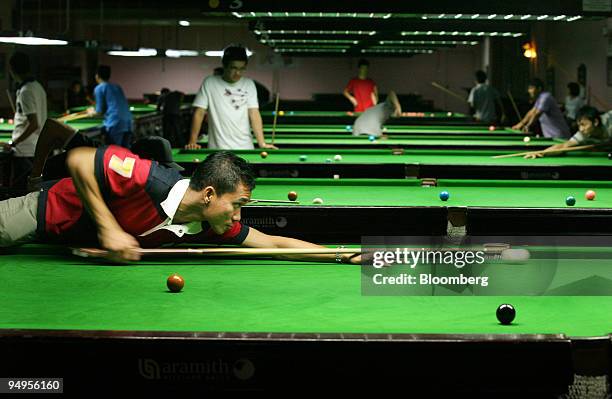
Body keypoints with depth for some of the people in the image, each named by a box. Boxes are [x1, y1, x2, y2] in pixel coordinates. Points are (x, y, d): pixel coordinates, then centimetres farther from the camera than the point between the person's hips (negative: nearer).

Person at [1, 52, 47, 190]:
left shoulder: (25, 92, -18)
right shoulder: (38, 87, 10)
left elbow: (34, 125, -22)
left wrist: (13, 144, -17)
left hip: (24, 152, -9)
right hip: (38, 149, 9)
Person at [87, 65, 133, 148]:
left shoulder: (99, 88, 2)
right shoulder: (117, 87, 22)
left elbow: (100, 112, 0)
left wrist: (92, 112, 22)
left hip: (115, 124, -7)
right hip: (128, 123, 7)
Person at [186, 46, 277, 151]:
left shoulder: (249, 84, 5)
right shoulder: (209, 83, 0)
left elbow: (254, 114, 0)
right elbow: (199, 113, -2)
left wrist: (262, 143, -11)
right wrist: (192, 142, -12)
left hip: (245, 148, 2)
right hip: (217, 149, -2)